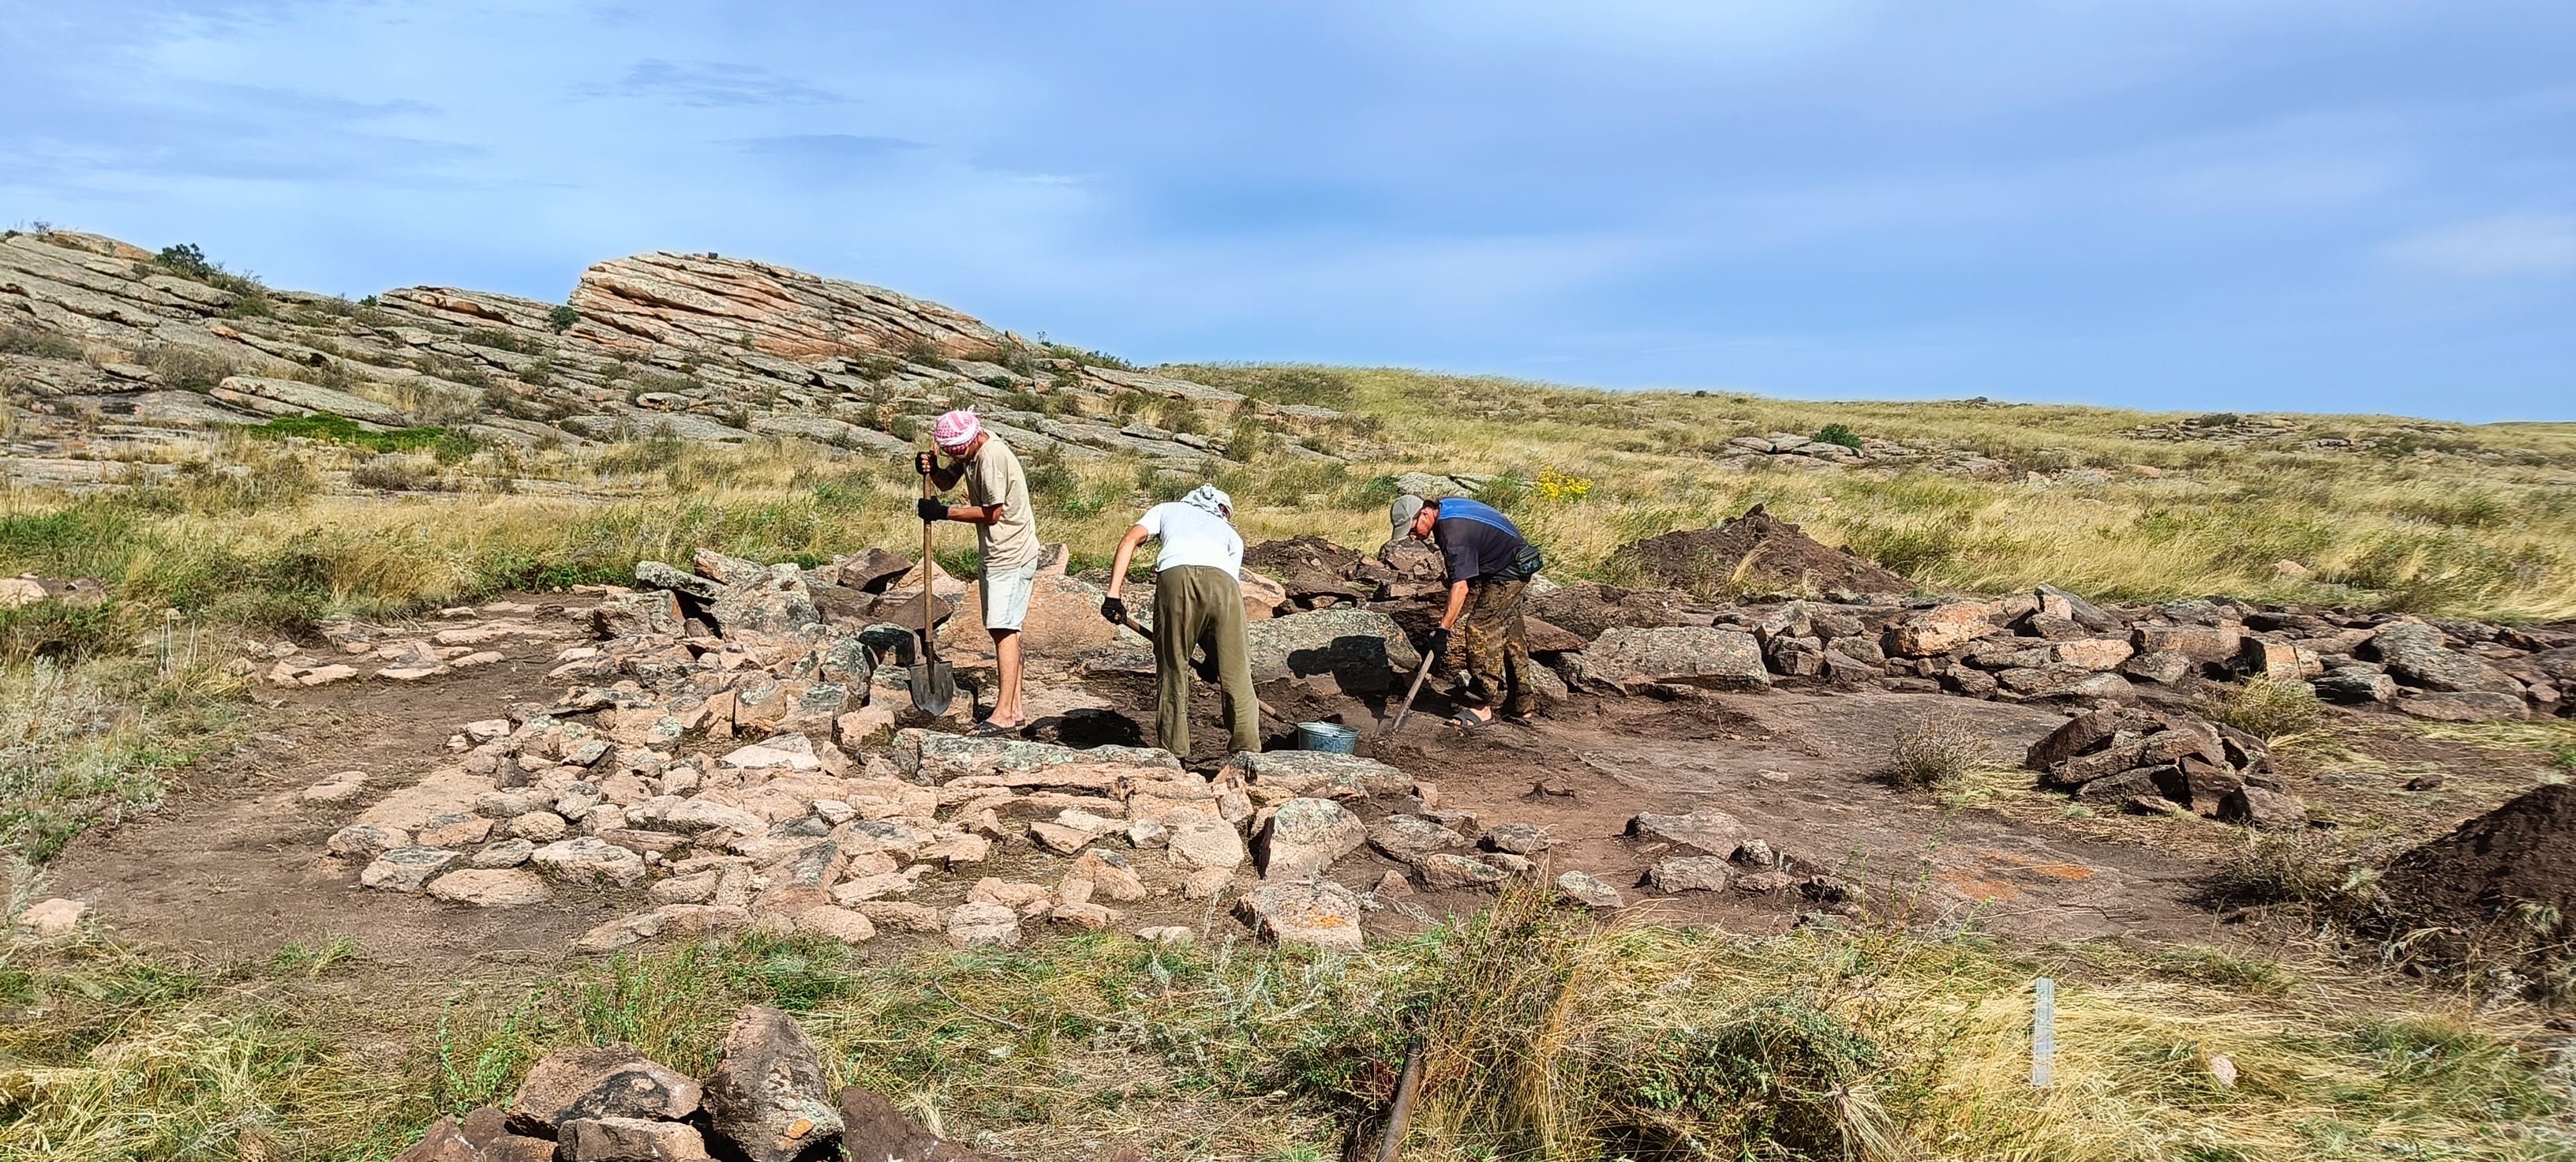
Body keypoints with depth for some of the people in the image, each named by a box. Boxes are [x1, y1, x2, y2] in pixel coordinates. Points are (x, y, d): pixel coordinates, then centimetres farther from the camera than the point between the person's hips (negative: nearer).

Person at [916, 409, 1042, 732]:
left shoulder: (993, 457, -23)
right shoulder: (969, 451, 6)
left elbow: (992, 513, -21)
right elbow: (947, 481, 18)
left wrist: (944, 512, -15)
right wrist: (931, 469, -5)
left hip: (1011, 555, -10)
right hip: (997, 553, 10)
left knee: (1003, 630, -12)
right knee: (1004, 630, 11)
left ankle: (1005, 712, -12)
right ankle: (1015, 707, 17)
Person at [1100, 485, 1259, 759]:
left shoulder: (1167, 509, 38)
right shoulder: (1231, 534, 41)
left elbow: (1130, 541, 19)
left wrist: (1114, 594, 11)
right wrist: (1213, 656, 37)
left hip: (1175, 575, -1)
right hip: (1223, 581, 1)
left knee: (1172, 667, 12)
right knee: (1236, 672, 12)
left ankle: (1175, 753, 15)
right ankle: (1247, 752, 15)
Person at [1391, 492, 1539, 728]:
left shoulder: (1454, 532, -30)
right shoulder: (1443, 506, 0)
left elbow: (1461, 586, -34)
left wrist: (1443, 629, -34)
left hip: (1510, 572, -10)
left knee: (1479, 628, -14)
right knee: (1511, 637, 13)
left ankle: (1481, 706, -11)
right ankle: (1521, 707, 20)